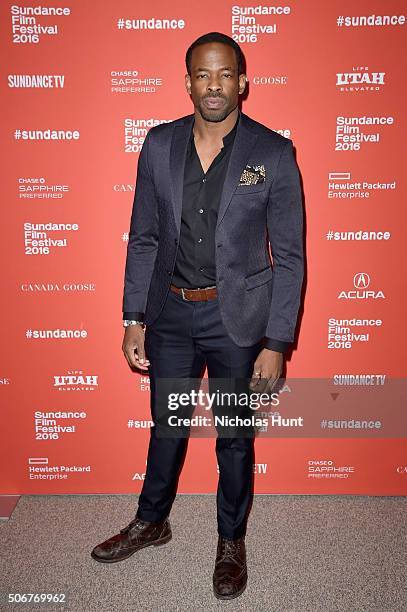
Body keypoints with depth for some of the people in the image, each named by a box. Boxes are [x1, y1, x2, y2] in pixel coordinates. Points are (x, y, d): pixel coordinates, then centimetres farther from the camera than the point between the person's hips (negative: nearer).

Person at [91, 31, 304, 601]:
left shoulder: (274, 154, -9)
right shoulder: (159, 145, 0)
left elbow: (289, 256, -8)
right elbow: (143, 239, 5)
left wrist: (276, 343, -11)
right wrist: (134, 319, 2)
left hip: (238, 318, -2)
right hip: (171, 313, 3)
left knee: (235, 437, 14)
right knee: (167, 426, 20)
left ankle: (231, 540, 39)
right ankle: (151, 522, 45)